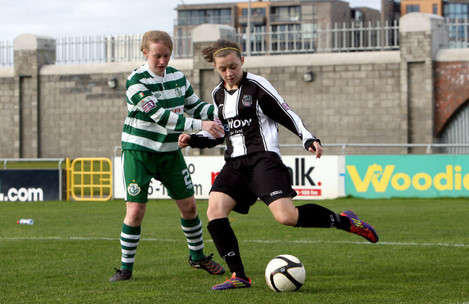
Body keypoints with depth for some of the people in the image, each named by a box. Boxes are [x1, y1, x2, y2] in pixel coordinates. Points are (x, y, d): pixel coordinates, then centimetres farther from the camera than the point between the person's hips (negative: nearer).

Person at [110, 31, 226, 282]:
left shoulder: (177, 76, 2)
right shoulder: (136, 81, -18)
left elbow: (195, 107, 13)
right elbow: (160, 116, -27)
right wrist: (200, 125, -32)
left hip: (170, 151, 6)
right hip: (138, 150, -5)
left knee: (188, 205, 8)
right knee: (135, 210, -8)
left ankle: (197, 256, 28)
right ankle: (126, 267, 5)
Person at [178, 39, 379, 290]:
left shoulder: (256, 85, -3)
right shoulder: (218, 94, 17)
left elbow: (287, 116, -1)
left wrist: (309, 139, -14)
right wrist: (193, 139, 14)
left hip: (263, 159, -6)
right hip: (234, 163, 6)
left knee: (286, 216, -23)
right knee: (214, 212, -17)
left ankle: (343, 221, 0)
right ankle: (239, 276, -10)